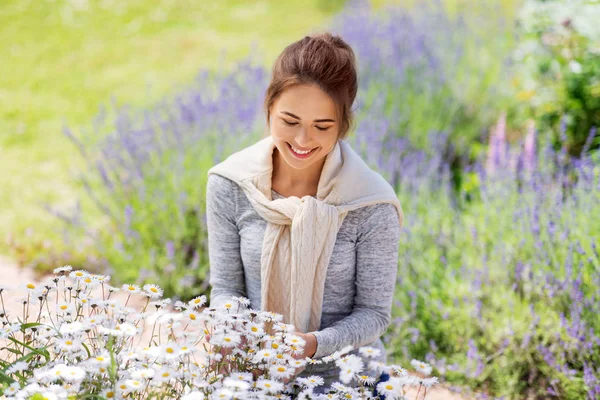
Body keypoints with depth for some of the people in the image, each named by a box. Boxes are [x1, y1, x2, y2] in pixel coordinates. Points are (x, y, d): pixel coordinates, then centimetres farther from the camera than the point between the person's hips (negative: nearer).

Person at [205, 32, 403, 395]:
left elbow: (373, 312, -5)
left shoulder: (372, 206, -13)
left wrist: (315, 343, -22)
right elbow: (225, 286, 3)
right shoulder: (229, 185, -5)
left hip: (344, 378, -2)